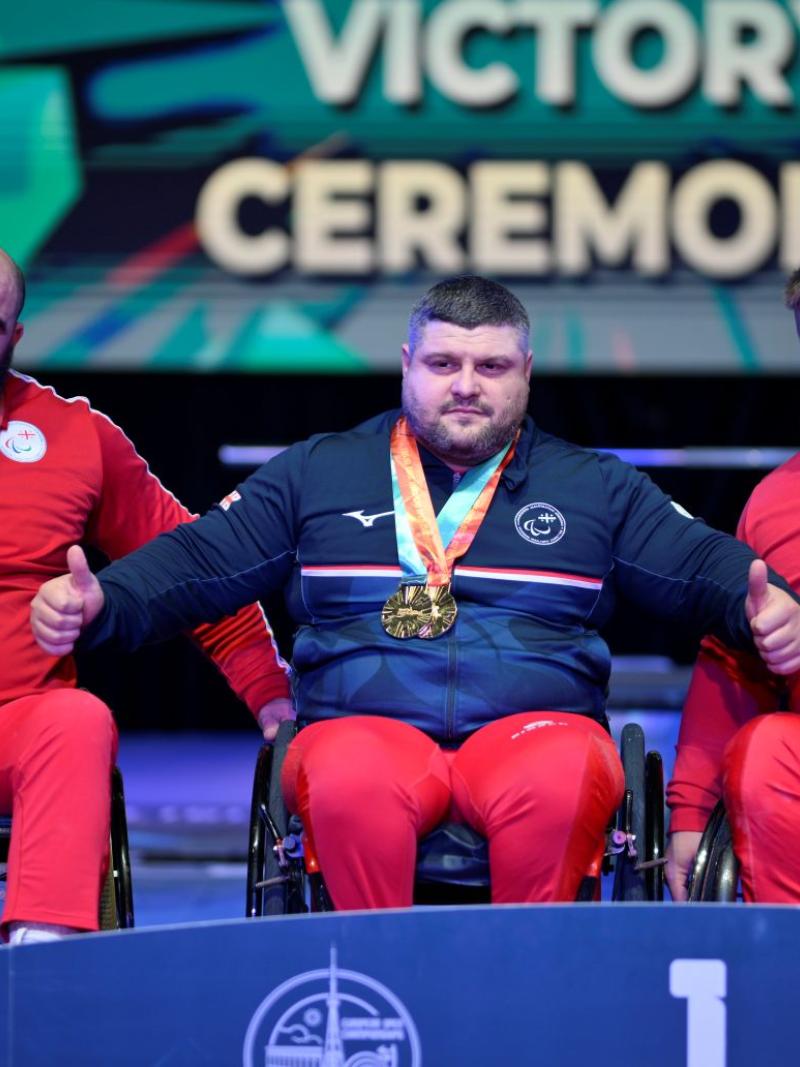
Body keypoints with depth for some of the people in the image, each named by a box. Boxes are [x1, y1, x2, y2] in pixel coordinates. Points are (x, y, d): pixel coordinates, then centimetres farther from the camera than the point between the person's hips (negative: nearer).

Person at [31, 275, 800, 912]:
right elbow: (198, 560, 16)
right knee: (350, 785, -38)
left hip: (537, 723, 0)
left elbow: (700, 564, 14)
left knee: (558, 784, -38)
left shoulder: (595, 487, 21)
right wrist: (96, 602, -2)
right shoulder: (318, 473, 20)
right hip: (361, 725, 0)